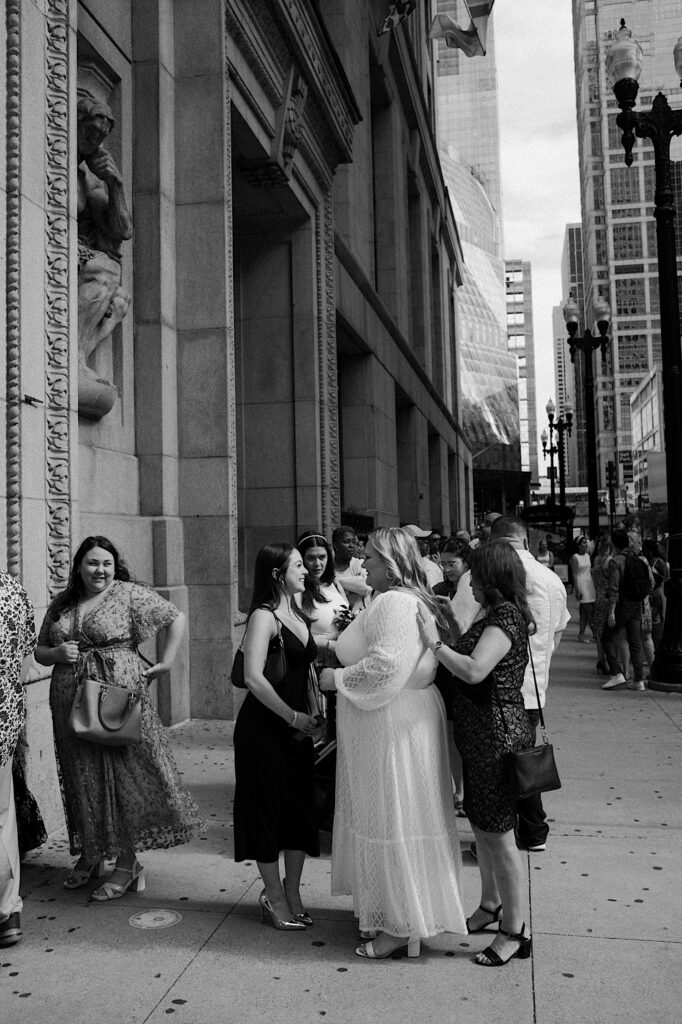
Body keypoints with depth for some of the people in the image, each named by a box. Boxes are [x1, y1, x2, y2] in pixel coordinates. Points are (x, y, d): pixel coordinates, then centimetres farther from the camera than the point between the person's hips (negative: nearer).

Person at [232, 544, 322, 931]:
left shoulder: (300, 615, 10)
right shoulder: (264, 616, -15)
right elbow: (254, 678, -23)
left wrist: (313, 715, 2)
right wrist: (293, 717, -18)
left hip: (297, 726, 8)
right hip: (264, 727, -8)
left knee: (301, 807, 12)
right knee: (269, 808, 4)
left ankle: (292, 892, 28)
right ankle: (274, 896, 19)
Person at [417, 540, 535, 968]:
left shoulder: (505, 618, -20)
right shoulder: (498, 615, 11)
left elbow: (474, 670, -32)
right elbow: (469, 659, 13)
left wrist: (435, 643, -22)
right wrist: (448, 626, 9)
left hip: (498, 734, -10)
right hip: (482, 734, 10)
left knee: (498, 833, 1)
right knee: (482, 824, 21)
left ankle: (515, 932, 14)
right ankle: (491, 906, 39)